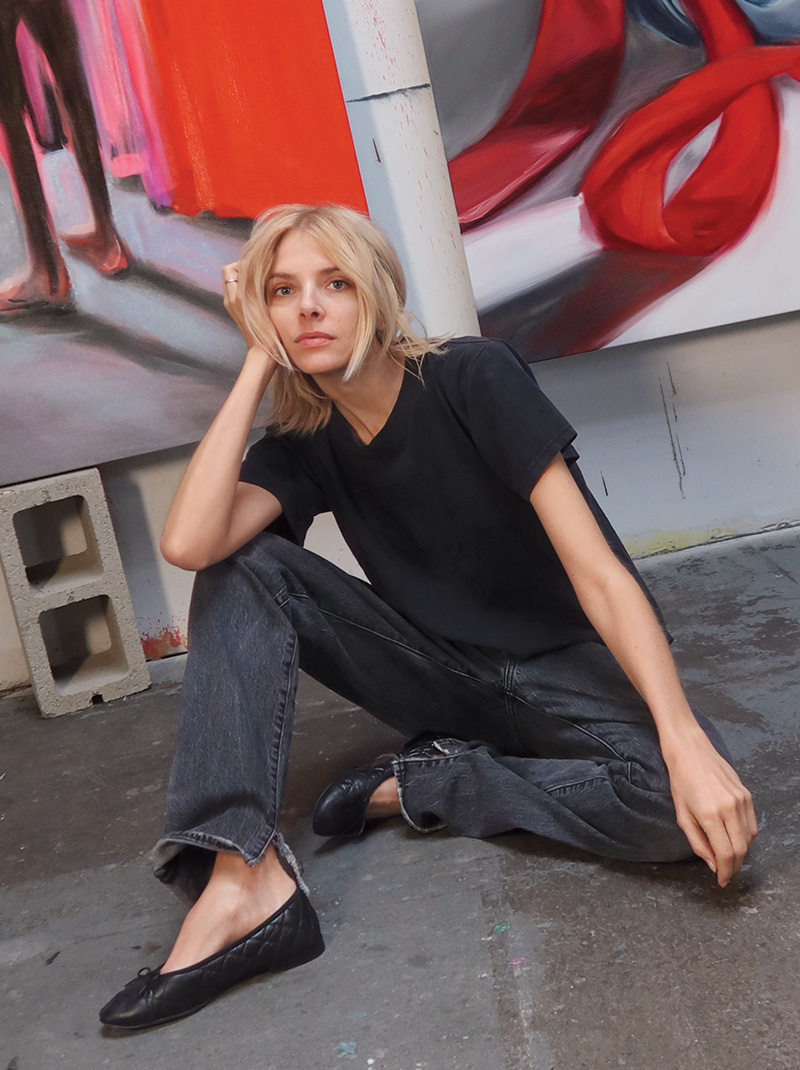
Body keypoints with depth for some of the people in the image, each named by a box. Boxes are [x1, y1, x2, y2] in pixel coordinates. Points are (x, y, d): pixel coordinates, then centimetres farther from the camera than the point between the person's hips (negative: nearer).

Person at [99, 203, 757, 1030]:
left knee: (693, 811, -34)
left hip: (566, 667, -3)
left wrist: (684, 738, -36)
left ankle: (426, 784, -12)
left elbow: (597, 572, -23)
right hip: (444, 673, 3)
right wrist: (259, 362, -16)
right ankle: (243, 878, -26)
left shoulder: (473, 379, -17)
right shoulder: (303, 444, -4)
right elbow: (188, 544, -25)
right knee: (243, 567, -15)